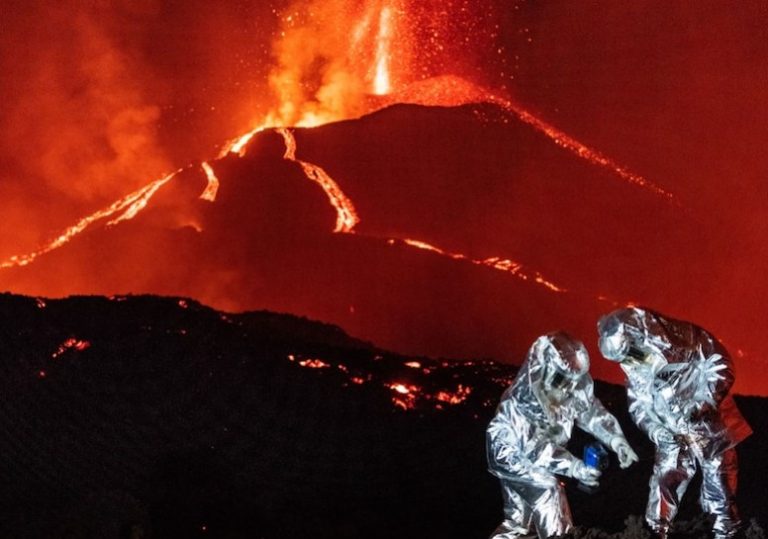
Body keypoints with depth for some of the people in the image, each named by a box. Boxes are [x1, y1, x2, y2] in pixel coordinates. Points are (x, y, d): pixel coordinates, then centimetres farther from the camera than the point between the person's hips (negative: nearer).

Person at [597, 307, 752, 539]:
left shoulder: (684, 339, -18)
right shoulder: (634, 367, -3)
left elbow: (721, 366, -14)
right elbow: (638, 406, 5)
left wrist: (701, 402, -24)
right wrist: (657, 431, -14)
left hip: (712, 428, -3)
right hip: (674, 436, 3)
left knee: (719, 480, 5)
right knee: (665, 478, 0)